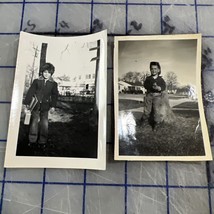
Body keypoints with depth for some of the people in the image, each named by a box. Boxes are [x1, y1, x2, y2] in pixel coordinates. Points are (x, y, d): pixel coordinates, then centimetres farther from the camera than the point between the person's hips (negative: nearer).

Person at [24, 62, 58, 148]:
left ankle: (42, 141, 10)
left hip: (45, 106, 0)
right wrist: (27, 102, 3)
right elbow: (30, 92, 5)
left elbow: (54, 95, 5)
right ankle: (32, 140, 16)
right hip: (35, 105, 0)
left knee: (44, 123, -1)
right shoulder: (37, 81, 3)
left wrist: (53, 106, -2)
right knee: (34, 121, 5)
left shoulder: (53, 84, 4)